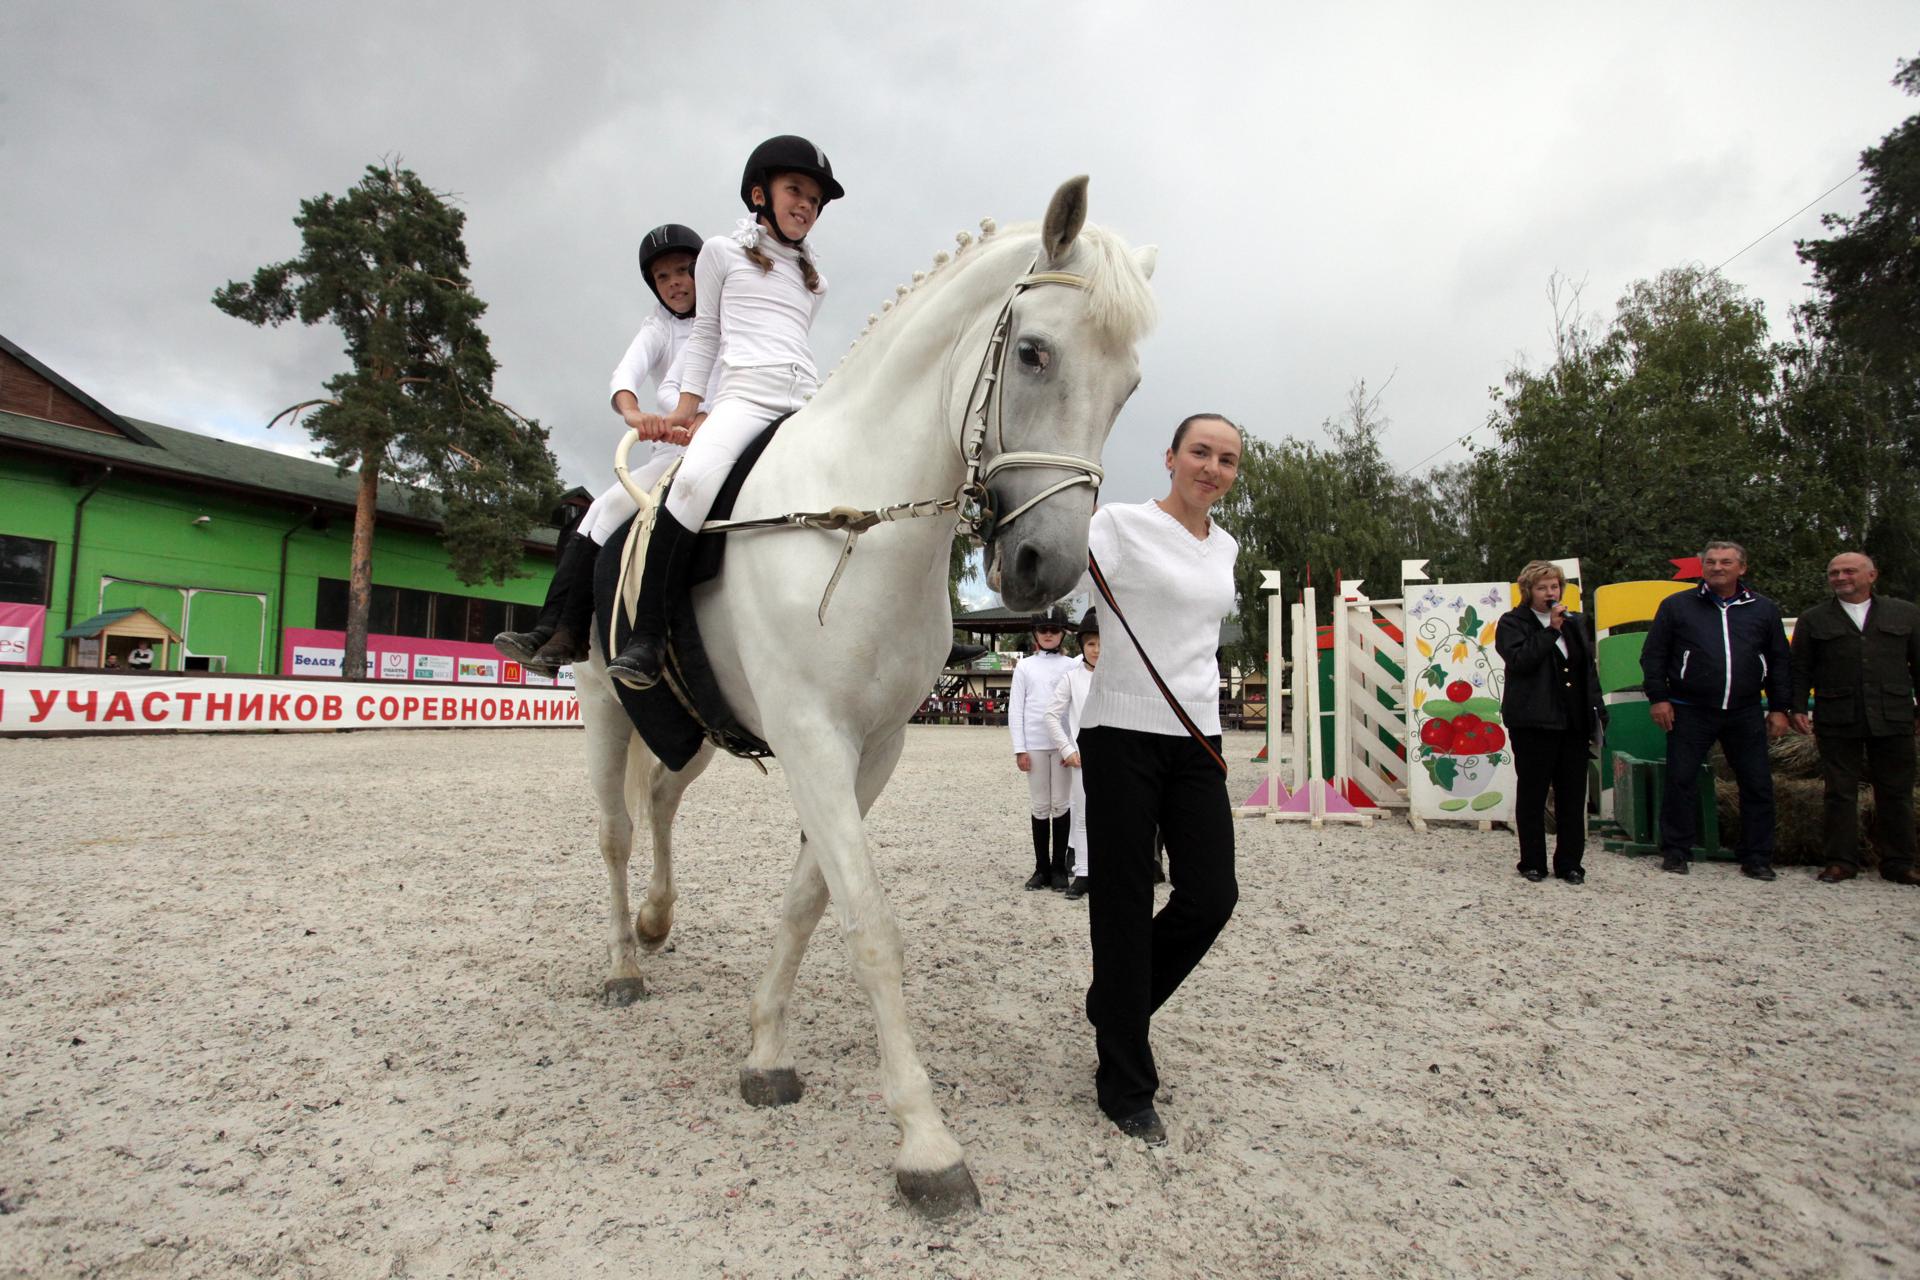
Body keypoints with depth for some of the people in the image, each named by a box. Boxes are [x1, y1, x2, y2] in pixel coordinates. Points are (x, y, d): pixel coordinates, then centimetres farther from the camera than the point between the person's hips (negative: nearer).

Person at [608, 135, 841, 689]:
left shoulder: (812, 279, 28)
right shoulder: (722, 251, 18)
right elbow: (706, 336, 16)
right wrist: (686, 410, 8)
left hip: (806, 404, 5)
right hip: (744, 398, -5)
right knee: (696, 478, -35)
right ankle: (647, 634, -28)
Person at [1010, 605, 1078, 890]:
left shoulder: (1071, 666, 6)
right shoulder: (1025, 666, 7)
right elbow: (1015, 709, 4)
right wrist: (1019, 749, -3)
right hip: (1034, 744, 1)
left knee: (1061, 804, 3)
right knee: (1040, 806, 6)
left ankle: (1059, 867, 13)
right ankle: (1041, 867, 13)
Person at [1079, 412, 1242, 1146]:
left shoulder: (1226, 548, 15)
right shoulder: (1121, 523, -4)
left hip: (1197, 739, 6)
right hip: (1122, 734, -6)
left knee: (1211, 896, 1)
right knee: (1125, 905, 1)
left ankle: (1114, 1004, 30)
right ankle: (1126, 1085, 17)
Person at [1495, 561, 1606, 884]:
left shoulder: (1577, 623, 15)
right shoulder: (1512, 623, -1)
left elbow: (1589, 671, 18)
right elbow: (1519, 660, -19)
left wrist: (1598, 711, 11)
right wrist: (1551, 630, -16)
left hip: (1574, 722, 5)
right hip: (1534, 721, -5)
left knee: (1573, 795, 7)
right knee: (1532, 794, 3)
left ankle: (1569, 863, 17)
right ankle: (1533, 863, 13)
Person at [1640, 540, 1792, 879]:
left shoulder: (1764, 609, 10)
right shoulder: (1676, 606, 3)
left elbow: (1780, 662, 13)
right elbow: (1653, 655, 2)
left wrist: (1779, 708, 8)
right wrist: (1658, 697, -5)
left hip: (1745, 713, 2)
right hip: (1690, 711, -2)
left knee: (1758, 785, 5)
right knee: (1681, 781, -1)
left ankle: (1757, 858, 17)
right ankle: (1675, 852, 10)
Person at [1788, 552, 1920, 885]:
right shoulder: (1813, 619, 8)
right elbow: (1800, 670, 7)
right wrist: (1797, 709, -2)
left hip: (1893, 720, 1)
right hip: (1837, 723, -1)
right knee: (1840, 793, 3)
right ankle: (1841, 861, 9)